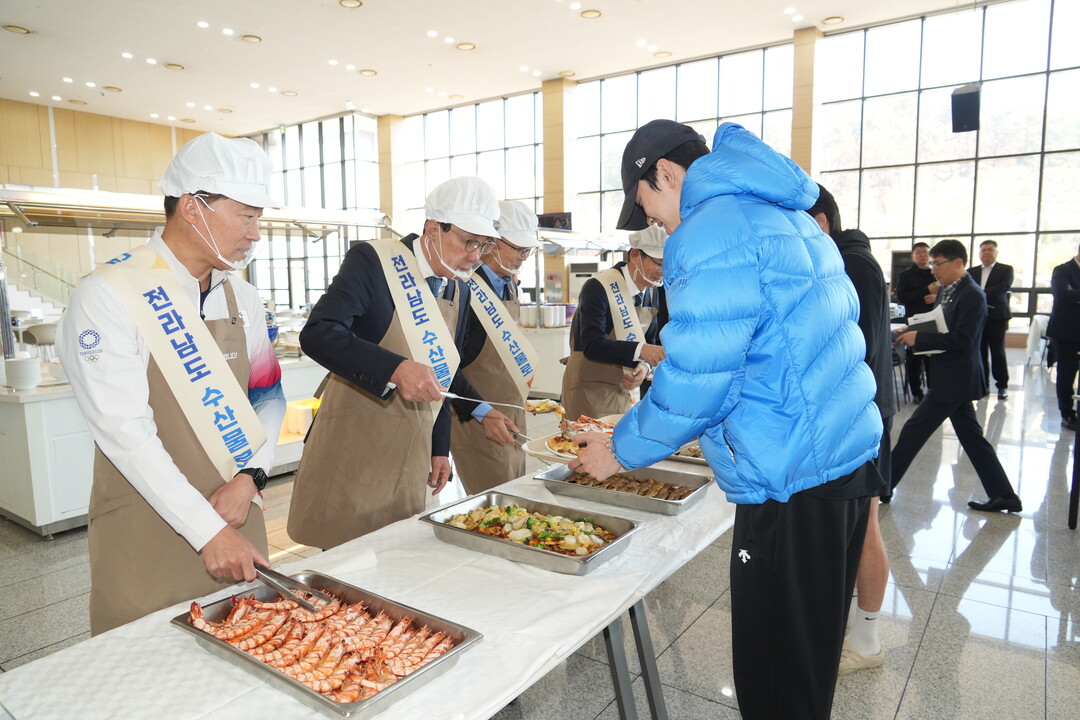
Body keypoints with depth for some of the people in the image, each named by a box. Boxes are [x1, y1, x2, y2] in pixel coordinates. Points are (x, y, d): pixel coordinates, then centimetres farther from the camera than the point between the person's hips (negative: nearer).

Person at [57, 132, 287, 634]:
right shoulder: (107, 296, -14)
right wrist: (207, 531, -20)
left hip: (236, 520, 6)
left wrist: (249, 478, -10)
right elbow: (126, 433, -19)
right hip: (147, 537, -5)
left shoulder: (241, 297, 6)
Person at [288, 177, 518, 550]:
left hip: (410, 462, 6)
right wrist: (395, 369, -34)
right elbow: (317, 333, -23)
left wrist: (440, 448, 14)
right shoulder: (373, 261, -11)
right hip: (352, 454, -6)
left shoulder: (459, 291, 9)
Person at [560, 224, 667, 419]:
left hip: (623, 391, 7)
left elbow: (650, 342, 8)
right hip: (590, 389, -7)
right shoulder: (598, 288, -19)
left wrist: (645, 366, -13)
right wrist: (640, 350, -39)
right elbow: (592, 346, -28)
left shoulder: (653, 292, 3)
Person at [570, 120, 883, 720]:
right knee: (809, 660, 25)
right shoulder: (789, 218, 16)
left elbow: (695, 382, -19)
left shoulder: (711, 231, -16)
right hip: (851, 453, 10)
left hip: (794, 480, -10)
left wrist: (620, 451, -3)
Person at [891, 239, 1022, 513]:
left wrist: (918, 338, -23)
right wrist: (913, 334, 0)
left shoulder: (972, 295, -17)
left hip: (955, 379, -10)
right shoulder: (947, 290, 11)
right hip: (953, 377, 10)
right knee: (971, 438, 14)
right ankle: (1003, 496, 23)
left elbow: (962, 339, -24)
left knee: (913, 431, -5)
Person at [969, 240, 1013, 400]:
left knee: (998, 352, 1)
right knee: (980, 352, 6)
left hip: (996, 317, -3)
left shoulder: (1006, 269, 3)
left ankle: (1002, 386, 10)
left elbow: (1005, 286, -14)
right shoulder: (972, 272, 13)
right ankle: (983, 385, 14)